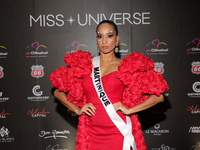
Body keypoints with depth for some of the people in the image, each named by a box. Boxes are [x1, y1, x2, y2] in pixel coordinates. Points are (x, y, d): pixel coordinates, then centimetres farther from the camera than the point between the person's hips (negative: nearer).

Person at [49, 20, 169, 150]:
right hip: (92, 134, 2)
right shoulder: (84, 65, 6)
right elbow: (58, 92, 14)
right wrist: (77, 109, 0)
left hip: (118, 133, -2)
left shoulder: (128, 67, 0)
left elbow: (158, 95, -2)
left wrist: (129, 110, -10)